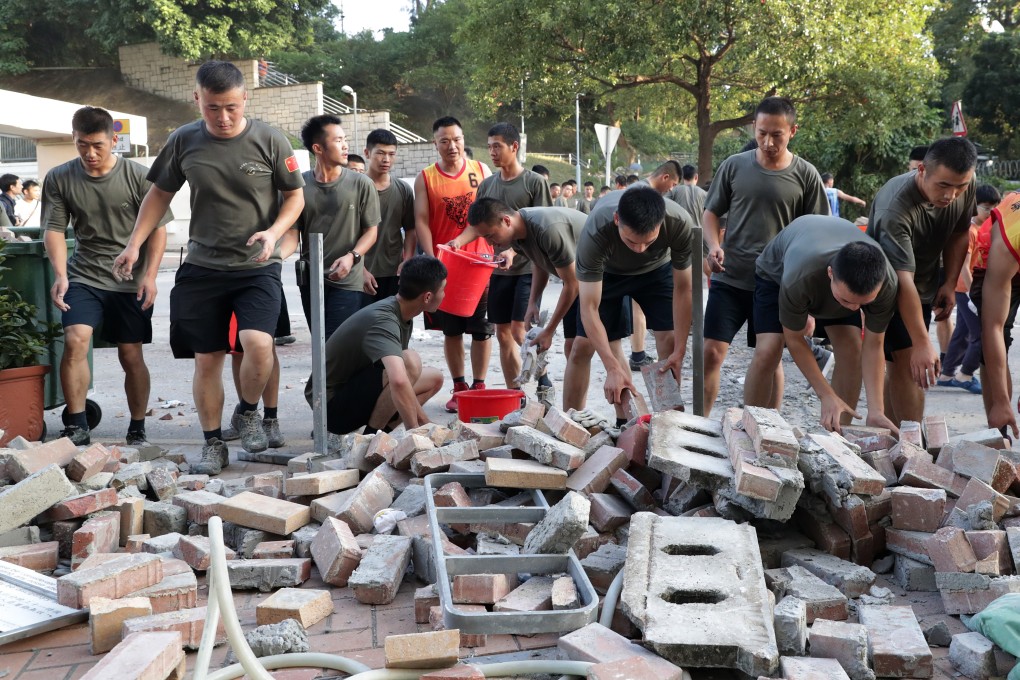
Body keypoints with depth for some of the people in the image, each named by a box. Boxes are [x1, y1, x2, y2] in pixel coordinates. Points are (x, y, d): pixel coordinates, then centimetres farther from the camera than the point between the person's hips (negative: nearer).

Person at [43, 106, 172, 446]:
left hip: (131, 281, -1)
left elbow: (157, 228, -3)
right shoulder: (59, 179, -1)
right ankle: (76, 427, -10)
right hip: (84, 277, 1)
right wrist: (60, 274, -14)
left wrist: (149, 276, -13)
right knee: (75, 340, -19)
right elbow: (54, 229, 1)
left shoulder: (137, 176, -6)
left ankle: (137, 430, 19)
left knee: (131, 356, 3)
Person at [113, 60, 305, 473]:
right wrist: (134, 245, 6)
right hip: (202, 267, 3)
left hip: (257, 267, -2)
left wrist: (274, 232, -16)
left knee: (258, 343, -22)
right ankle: (213, 444, 21)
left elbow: (295, 196, 2)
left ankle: (249, 413, 8)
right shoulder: (183, 141, 0)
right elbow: (160, 194, 12)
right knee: (207, 359, 5)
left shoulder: (269, 141, -7)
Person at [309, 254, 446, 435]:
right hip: (332, 406, -10)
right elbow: (399, 382, -43)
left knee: (433, 378, 10)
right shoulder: (383, 321, -26)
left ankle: (381, 432, 5)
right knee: (410, 360, -28)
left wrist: (426, 425, 11)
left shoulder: (404, 318, 4)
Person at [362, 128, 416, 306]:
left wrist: (407, 261, -5)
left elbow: (410, 230, 10)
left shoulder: (403, 190, 7)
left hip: (395, 274, 3)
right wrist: (360, 270, -12)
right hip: (364, 274, -3)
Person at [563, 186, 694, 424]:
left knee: (669, 341, -12)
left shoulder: (679, 223, -38)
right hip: (607, 271, -1)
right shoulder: (595, 232, -42)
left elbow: (683, 288, -24)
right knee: (583, 346, -5)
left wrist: (679, 351, -25)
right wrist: (613, 368, -43)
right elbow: (589, 308, -37)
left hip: (656, 268, 1)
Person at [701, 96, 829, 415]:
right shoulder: (734, 165, 1)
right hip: (730, 279, 0)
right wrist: (714, 246, -10)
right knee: (711, 352, -4)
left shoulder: (805, 175, -2)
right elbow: (711, 212, 9)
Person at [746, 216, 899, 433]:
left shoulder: (886, 283, -36)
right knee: (767, 352, -20)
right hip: (776, 272, -3)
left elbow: (873, 345, -25)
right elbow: (794, 340, -29)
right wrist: (827, 395, -30)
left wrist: (876, 409, -33)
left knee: (852, 352, -15)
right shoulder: (799, 278, -46)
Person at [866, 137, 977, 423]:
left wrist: (950, 283, -5)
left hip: (926, 285, 6)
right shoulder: (894, 208, -35)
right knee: (909, 361, -15)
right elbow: (902, 280, -39)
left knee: (900, 364, 7)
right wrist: (922, 343, -43)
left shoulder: (965, 186, -14)